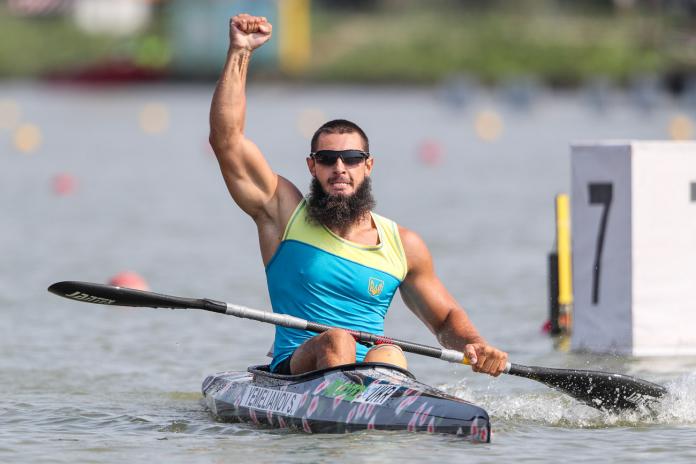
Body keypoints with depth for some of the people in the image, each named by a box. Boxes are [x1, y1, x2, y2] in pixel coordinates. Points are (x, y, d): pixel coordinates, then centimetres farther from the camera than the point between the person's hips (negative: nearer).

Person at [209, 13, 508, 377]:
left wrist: (474, 346, 1)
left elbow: (446, 320, 23)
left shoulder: (402, 245, 13)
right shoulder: (285, 213, 7)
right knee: (337, 341, -33)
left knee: (388, 356, -33)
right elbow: (226, 139, -1)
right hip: (295, 371, -1)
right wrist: (240, 52, -4)